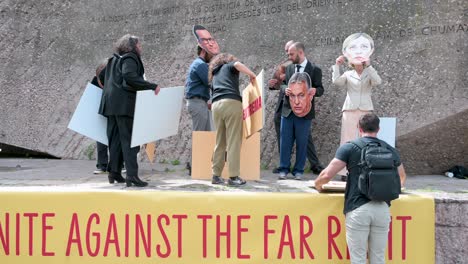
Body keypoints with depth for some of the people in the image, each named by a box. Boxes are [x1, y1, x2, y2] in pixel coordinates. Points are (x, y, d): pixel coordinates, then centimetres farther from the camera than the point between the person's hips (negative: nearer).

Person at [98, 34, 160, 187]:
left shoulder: (114, 60, 21)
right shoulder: (130, 59, -6)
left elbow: (101, 76, 27)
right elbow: (130, 77, -23)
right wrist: (152, 86, -22)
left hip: (111, 103, 9)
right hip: (124, 104, -9)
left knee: (115, 139, 12)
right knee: (129, 139, -9)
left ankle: (114, 172, 15)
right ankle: (132, 175, -13)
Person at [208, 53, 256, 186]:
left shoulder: (214, 73, 33)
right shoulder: (230, 65, 17)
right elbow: (237, 64, -8)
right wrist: (252, 75, 4)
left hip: (216, 105, 6)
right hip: (231, 103, -6)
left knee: (220, 142, 11)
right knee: (233, 142, -6)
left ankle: (216, 175, 10)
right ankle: (234, 177, -8)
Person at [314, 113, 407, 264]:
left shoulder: (349, 148, 0)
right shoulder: (390, 150, 13)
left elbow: (327, 174, -6)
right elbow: (402, 177, 30)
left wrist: (318, 184, 15)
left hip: (358, 209, -3)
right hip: (382, 208, 3)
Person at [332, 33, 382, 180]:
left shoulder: (369, 74, 10)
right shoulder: (348, 75, 11)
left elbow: (378, 81, -11)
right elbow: (336, 81, -6)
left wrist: (368, 66, -16)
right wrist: (337, 65, -9)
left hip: (366, 111, 0)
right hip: (350, 111, 0)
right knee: (348, 141, -3)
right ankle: (345, 171, -3)